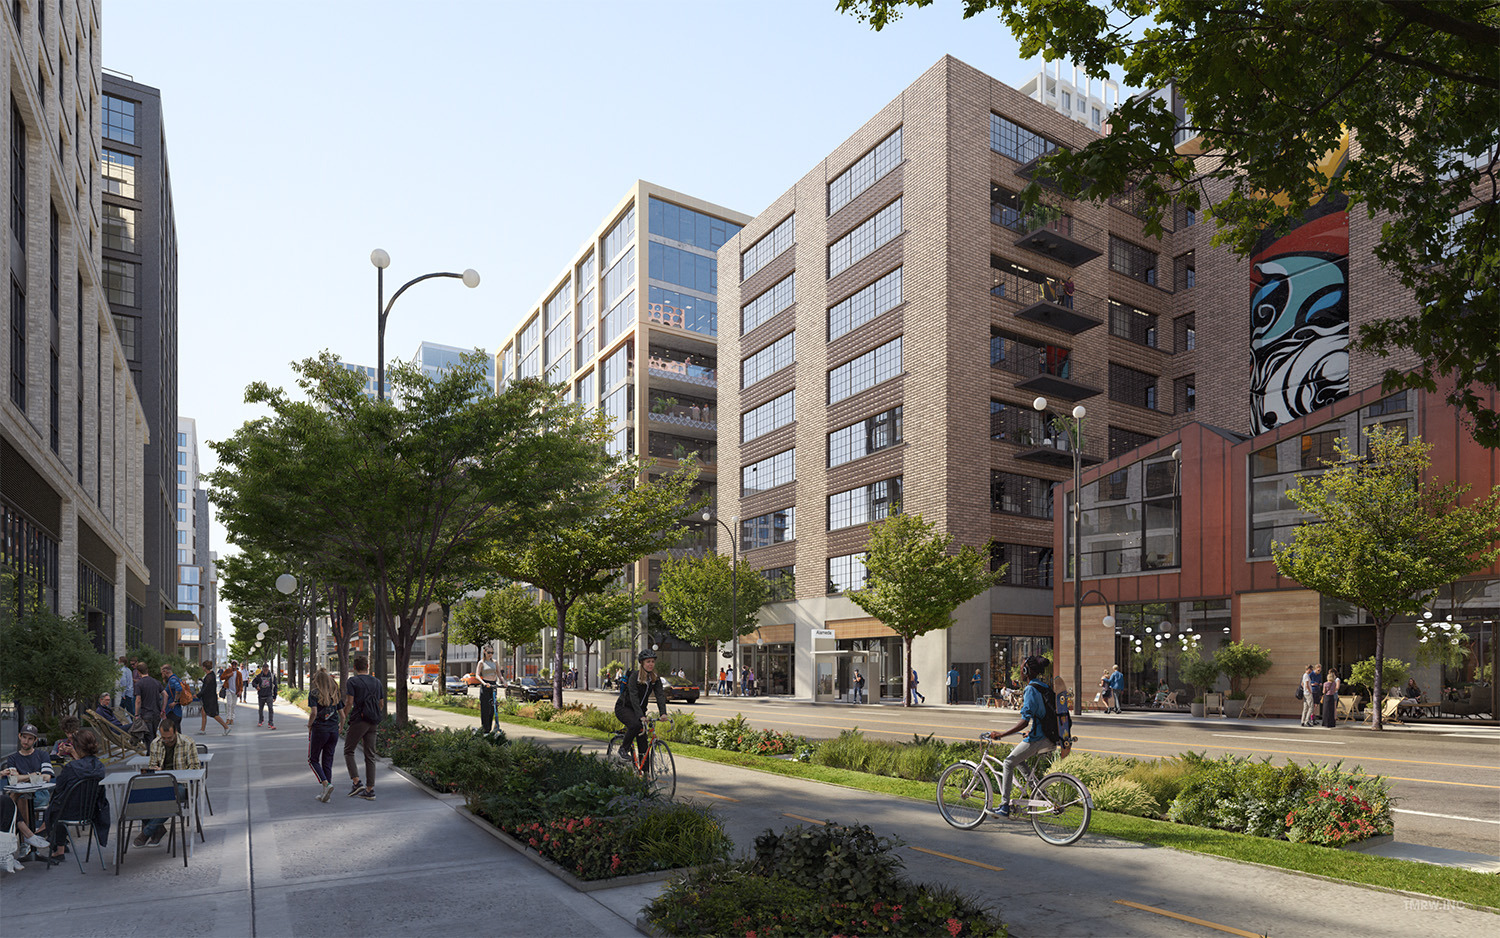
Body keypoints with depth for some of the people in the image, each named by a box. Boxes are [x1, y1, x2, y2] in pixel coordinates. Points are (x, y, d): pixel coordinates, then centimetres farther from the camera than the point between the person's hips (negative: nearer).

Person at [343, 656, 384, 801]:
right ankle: (370, 790, 4)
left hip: (358, 720, -5)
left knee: (348, 751, 11)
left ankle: (356, 782, -4)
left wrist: (343, 719, -5)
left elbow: (349, 703, -12)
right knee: (370, 755, 7)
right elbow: (381, 704, 14)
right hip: (373, 723, 5)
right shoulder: (376, 682, 11)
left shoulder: (352, 681, -4)